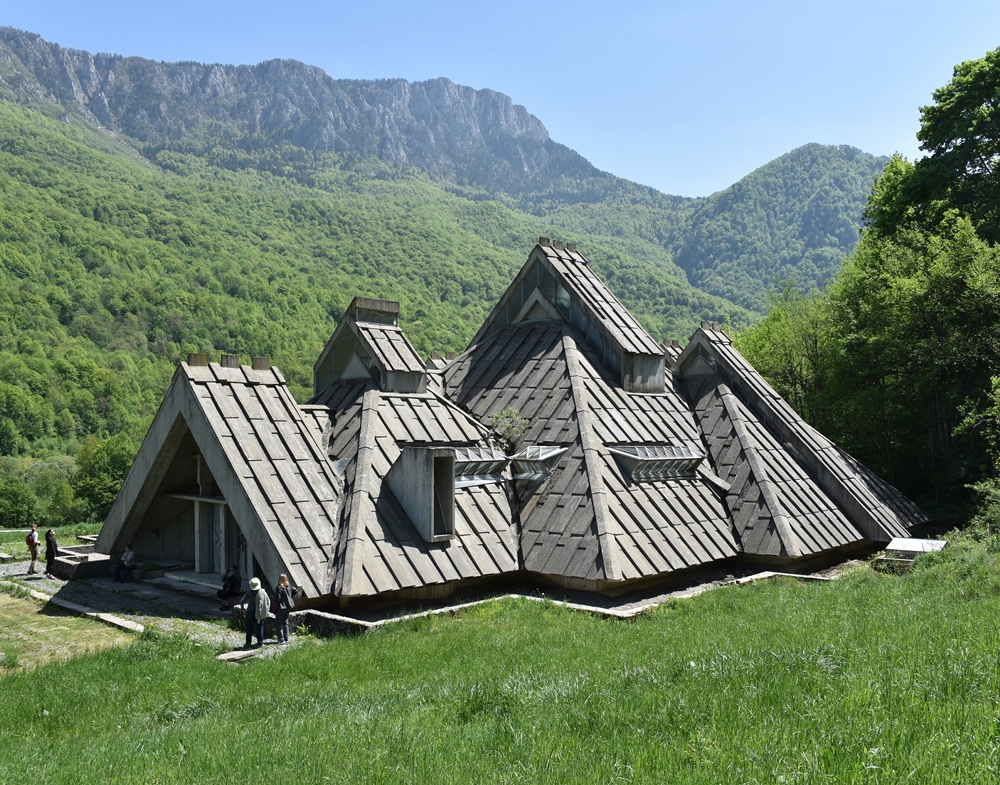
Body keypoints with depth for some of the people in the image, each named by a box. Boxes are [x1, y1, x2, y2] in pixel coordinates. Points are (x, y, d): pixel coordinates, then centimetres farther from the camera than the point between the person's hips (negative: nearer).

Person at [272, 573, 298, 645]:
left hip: (281, 607, -7)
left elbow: (277, 598, -19)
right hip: (288, 607, 7)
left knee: (278, 623, 3)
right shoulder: (289, 586, 1)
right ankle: (286, 638, 21)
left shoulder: (279, 588, -19)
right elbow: (296, 591, 9)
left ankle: (281, 639, -1)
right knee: (285, 622, 18)